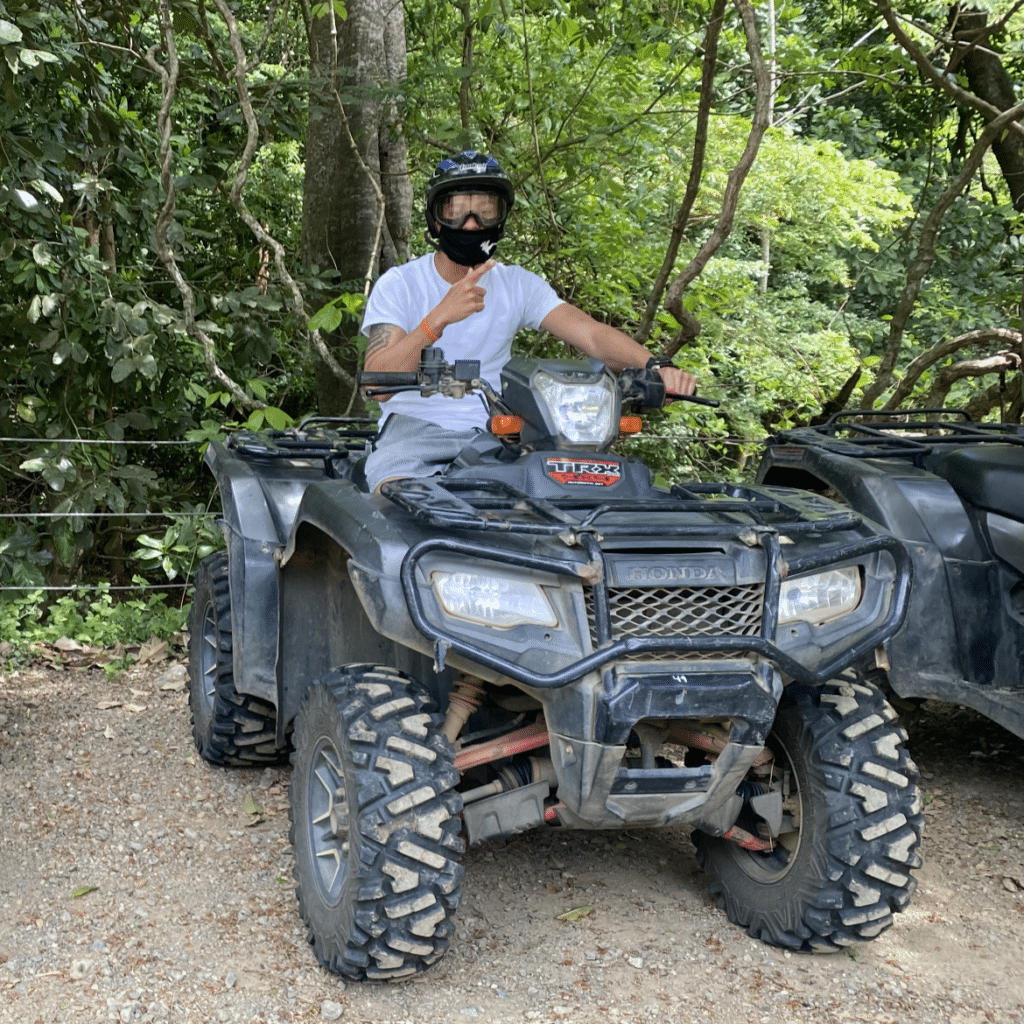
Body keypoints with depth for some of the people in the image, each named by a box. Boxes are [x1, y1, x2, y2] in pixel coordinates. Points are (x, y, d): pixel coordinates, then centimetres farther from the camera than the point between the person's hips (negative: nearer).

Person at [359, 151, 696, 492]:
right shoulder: (397, 284, -2)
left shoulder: (519, 285, 8)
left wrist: (655, 366, -27)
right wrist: (440, 316, -31)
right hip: (414, 429, -3)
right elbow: (376, 381, -17)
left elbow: (592, 334, -6)